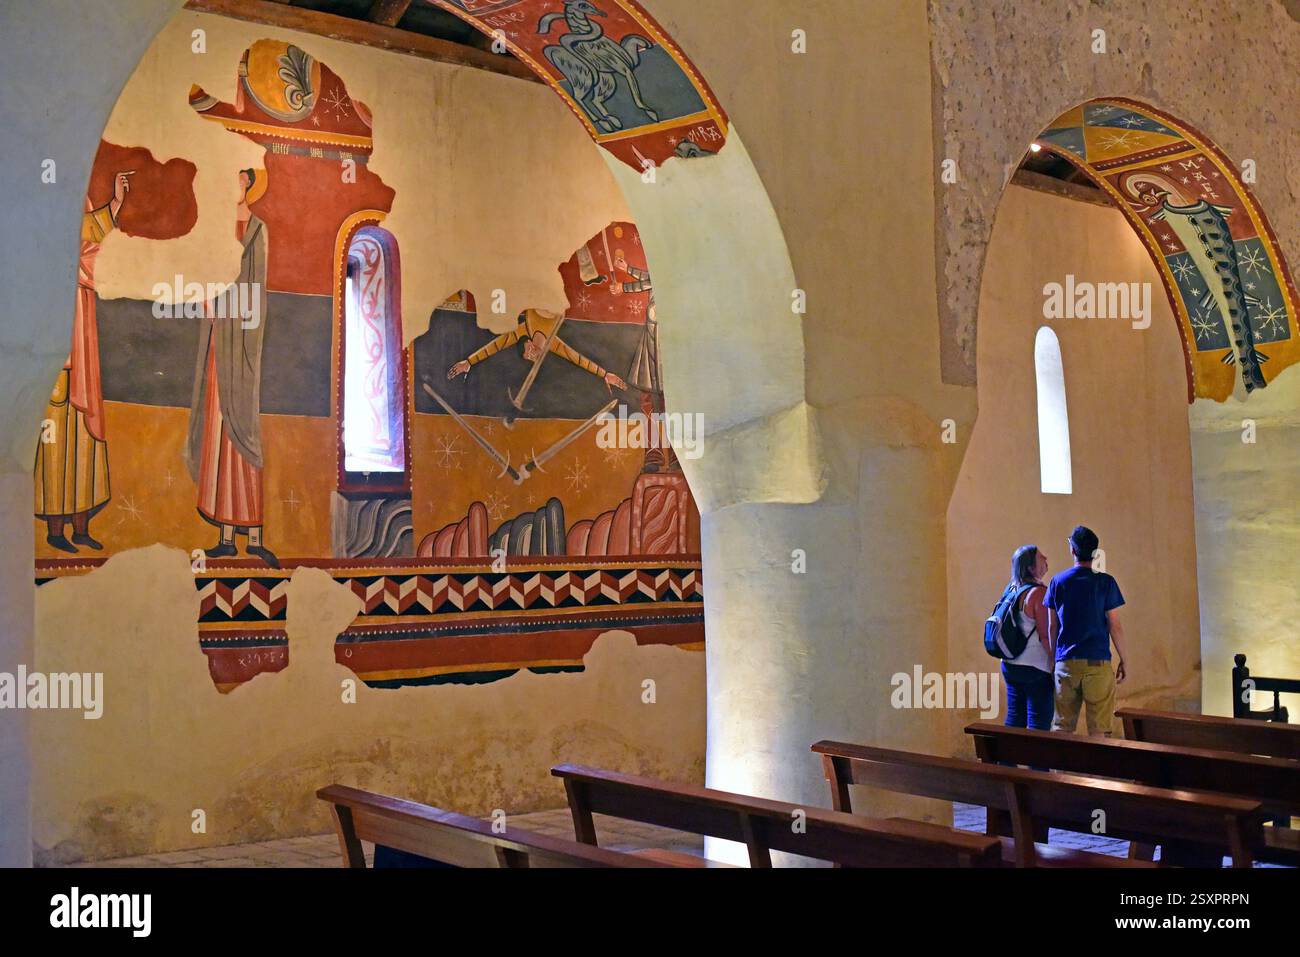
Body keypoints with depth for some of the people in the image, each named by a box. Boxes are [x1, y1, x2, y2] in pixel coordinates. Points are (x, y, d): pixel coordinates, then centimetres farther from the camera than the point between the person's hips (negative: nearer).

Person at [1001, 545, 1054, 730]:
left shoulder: (1011, 590, 8)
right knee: (1039, 724, -1)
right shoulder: (1039, 593, -16)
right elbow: (1045, 635, -18)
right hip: (1035, 668, -8)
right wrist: (1056, 664, -12)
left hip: (1010, 666, 8)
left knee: (1014, 720, 13)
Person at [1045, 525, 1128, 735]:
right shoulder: (1106, 582, -3)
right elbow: (1115, 626, -2)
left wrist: (1051, 660, 17)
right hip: (1098, 663, -2)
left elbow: (1051, 627, 7)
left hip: (1065, 663, 2)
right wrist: (1123, 660, 9)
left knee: (1062, 728, 7)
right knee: (1099, 730, 1)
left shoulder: (1057, 582, 4)